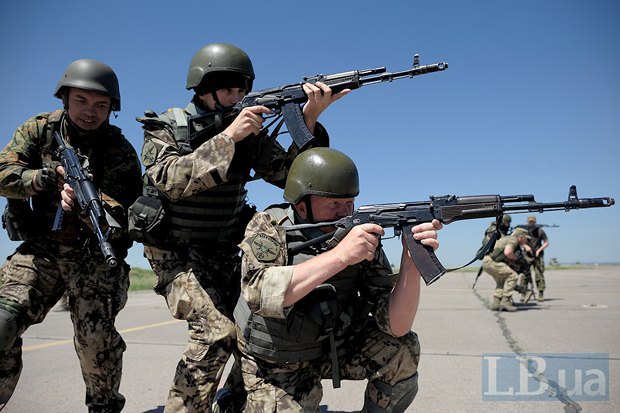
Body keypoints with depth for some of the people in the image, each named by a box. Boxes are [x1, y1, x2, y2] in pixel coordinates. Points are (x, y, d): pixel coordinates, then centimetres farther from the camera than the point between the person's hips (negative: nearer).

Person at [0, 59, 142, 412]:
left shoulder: (120, 152, -7)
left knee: (96, 340, -8)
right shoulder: (40, 130, 3)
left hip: (94, 255, -2)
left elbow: (113, 209, -18)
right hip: (40, 250, 3)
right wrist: (46, 177, -22)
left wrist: (81, 203, -38)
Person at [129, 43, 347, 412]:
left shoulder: (250, 131, 2)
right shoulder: (165, 128, -8)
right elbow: (170, 181, -26)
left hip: (226, 253, 5)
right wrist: (228, 137, -31)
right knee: (217, 331, -22)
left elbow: (288, 175, -9)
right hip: (177, 254, -4)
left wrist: (309, 119, -22)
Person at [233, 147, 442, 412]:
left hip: (337, 347, 2)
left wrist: (411, 261, -34)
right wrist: (340, 255, -41)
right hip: (277, 368, -1)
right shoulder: (268, 228, -19)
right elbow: (259, 294, -38)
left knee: (402, 351, -17)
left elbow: (396, 325, -19)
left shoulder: (364, 238, -14)